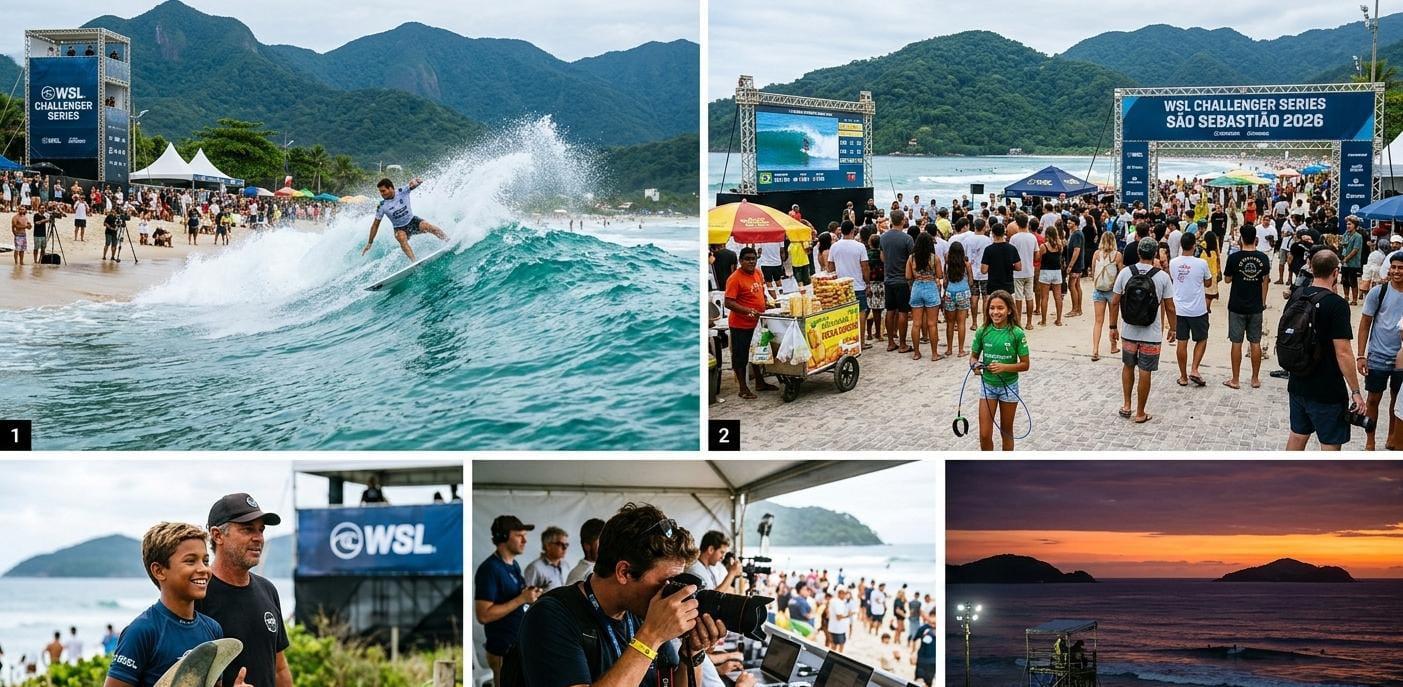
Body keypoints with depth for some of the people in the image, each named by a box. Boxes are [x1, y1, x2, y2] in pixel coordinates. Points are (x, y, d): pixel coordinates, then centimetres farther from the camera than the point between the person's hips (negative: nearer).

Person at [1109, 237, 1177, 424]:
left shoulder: (1125, 273, -7)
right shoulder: (1162, 277, -11)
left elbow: (1115, 302, -3)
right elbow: (1169, 307, -6)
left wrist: (1113, 327, 8)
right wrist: (1172, 329, 8)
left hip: (1128, 332, 2)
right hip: (1151, 335, -2)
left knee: (1128, 366, 22)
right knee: (1145, 372, 7)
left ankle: (1126, 405, 23)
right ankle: (1140, 414, 15)